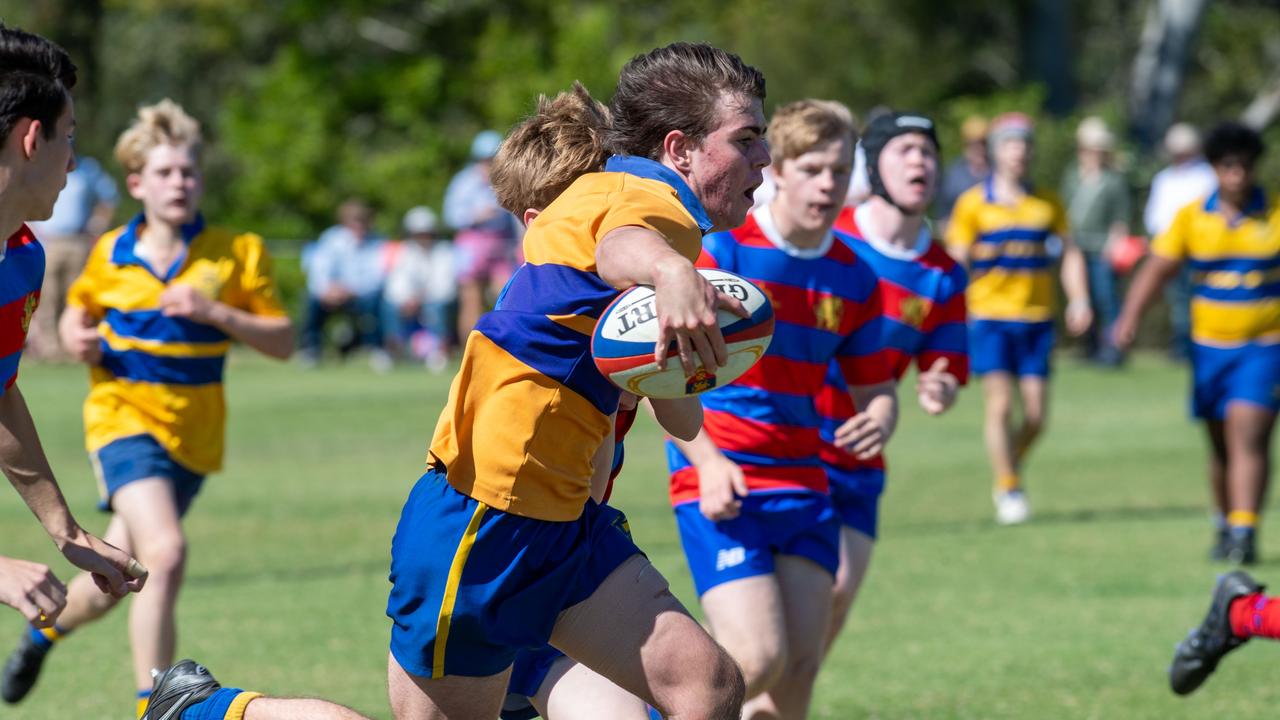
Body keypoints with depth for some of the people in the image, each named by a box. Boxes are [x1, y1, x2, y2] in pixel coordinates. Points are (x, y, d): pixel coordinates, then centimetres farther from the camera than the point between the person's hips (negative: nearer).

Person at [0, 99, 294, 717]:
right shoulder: (111, 254, 3)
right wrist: (76, 338, -1)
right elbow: (77, 311, 23)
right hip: (124, 417, -2)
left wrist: (216, 314, -18)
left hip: (192, 434, 2)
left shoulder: (237, 253, -2)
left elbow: (282, 341, -2)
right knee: (165, 552, -26)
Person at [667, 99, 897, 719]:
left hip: (803, 484, 6)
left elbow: (873, 388, 16)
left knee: (799, 670, 0)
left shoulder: (853, 279, 8)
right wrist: (708, 461, -20)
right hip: (721, 490, -6)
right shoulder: (721, 251, -9)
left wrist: (878, 421, -9)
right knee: (759, 658, -16)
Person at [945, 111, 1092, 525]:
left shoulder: (1047, 204, 10)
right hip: (989, 316, -3)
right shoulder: (973, 204, 0)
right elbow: (957, 260, -1)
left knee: (1036, 415, 0)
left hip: (1036, 319, 3)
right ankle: (1007, 490, -1)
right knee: (1000, 404, -12)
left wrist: (1079, 300, 1)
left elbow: (1070, 253, 14)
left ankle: (1011, 468, 26)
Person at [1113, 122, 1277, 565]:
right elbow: (1159, 266, -1)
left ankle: (1244, 532, -19)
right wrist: (1131, 317, -14)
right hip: (1210, 345, 3)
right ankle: (1224, 525, 28)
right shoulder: (1191, 217, 1)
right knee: (1221, 444, 11)